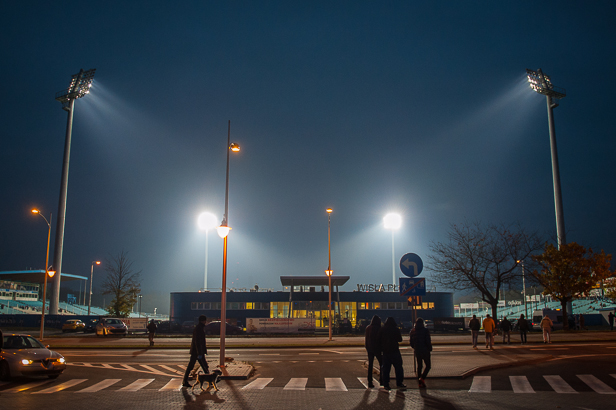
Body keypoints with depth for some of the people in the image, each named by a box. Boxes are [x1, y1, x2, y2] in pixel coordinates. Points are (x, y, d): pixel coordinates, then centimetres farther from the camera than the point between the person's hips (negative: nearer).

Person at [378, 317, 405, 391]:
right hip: (395, 351, -3)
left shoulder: (382, 329, 4)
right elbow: (400, 339, 2)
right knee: (398, 367, 6)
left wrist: (380, 350, 11)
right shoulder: (396, 329, -6)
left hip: (385, 351, 3)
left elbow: (379, 340, 6)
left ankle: (385, 384, 3)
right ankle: (399, 383, 6)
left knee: (385, 368, 5)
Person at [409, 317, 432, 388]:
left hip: (417, 351, 4)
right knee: (428, 365, 8)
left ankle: (420, 383, 14)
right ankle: (422, 378, -13)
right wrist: (430, 349, 2)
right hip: (425, 351, -4)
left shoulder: (412, 331, 4)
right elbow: (428, 341, -14)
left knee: (419, 366, 14)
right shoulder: (425, 330, -9)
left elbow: (411, 343, 9)